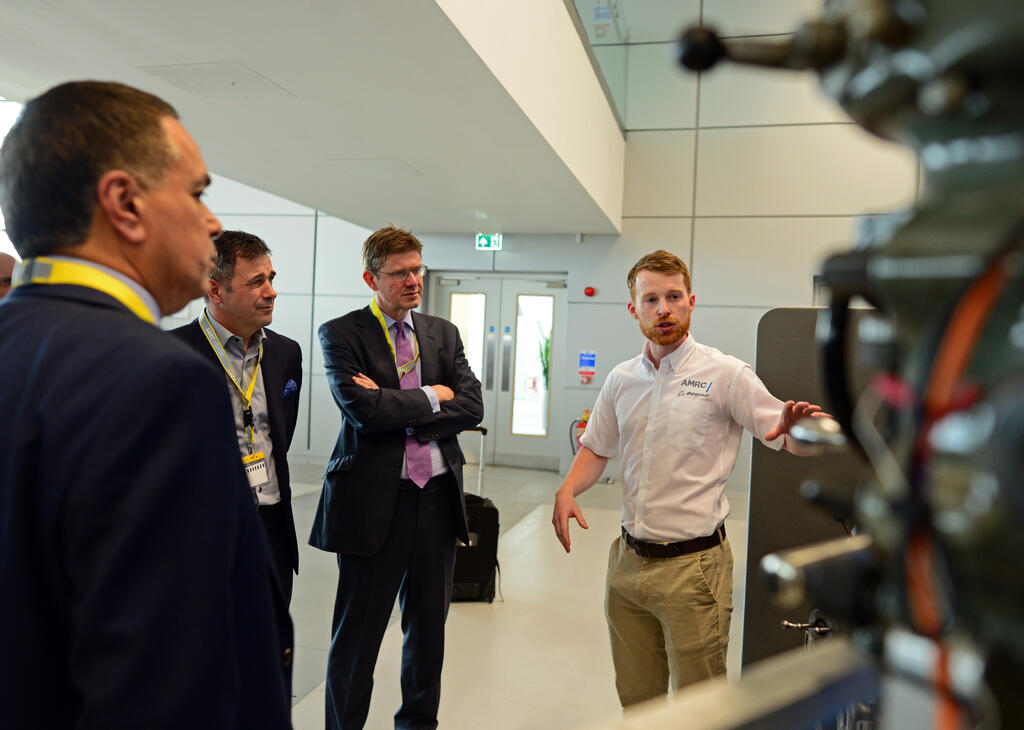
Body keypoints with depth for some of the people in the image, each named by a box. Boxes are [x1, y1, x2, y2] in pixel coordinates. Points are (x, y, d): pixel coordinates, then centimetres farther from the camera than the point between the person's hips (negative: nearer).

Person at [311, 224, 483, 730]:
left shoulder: (443, 334, 10)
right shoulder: (341, 334, -4)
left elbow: (471, 407, -2)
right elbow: (364, 410, -19)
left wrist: (398, 413, -13)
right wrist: (430, 397, -7)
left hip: (438, 497, 5)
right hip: (375, 500, -4)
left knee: (429, 626, 19)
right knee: (358, 633, 8)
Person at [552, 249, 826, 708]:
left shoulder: (725, 374, -9)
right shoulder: (621, 380, 6)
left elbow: (789, 440, -10)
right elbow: (596, 449, 14)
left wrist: (793, 427, -34)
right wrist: (568, 489, -4)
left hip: (692, 564, -5)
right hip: (628, 561, 5)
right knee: (635, 700, 21)